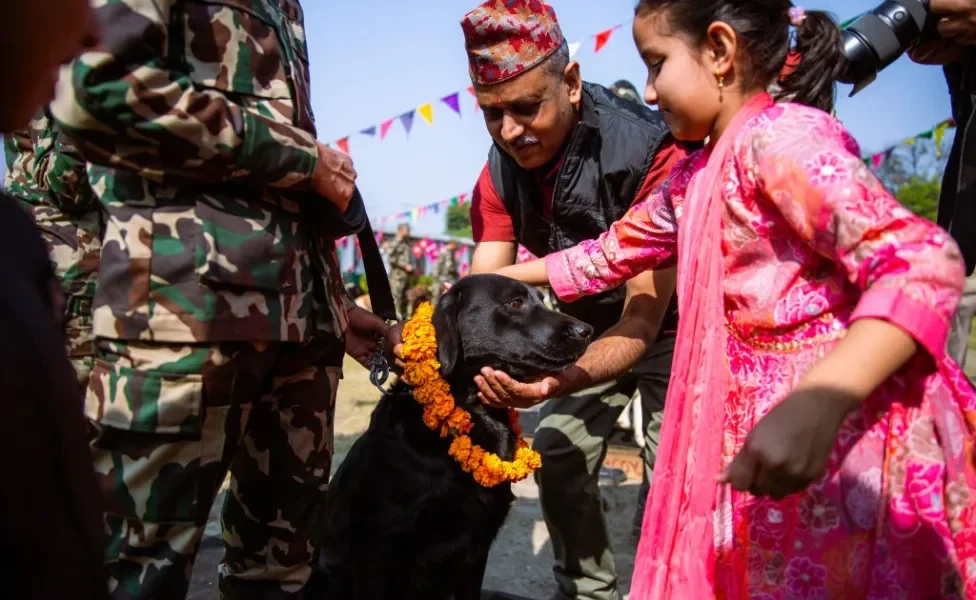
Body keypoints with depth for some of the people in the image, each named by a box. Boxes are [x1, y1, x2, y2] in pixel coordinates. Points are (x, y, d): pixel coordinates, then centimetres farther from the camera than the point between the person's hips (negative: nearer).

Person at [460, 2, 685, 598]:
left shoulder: (650, 153, -35)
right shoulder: (501, 174, -16)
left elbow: (644, 316, -36)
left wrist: (558, 382, -53)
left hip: (669, 324, -5)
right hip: (592, 328, 6)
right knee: (559, 454, 5)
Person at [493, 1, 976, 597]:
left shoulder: (779, 139, -16)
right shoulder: (694, 179, 12)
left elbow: (924, 263, -26)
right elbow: (611, 253, 26)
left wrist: (814, 406, -37)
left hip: (842, 441, -9)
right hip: (755, 428, 9)